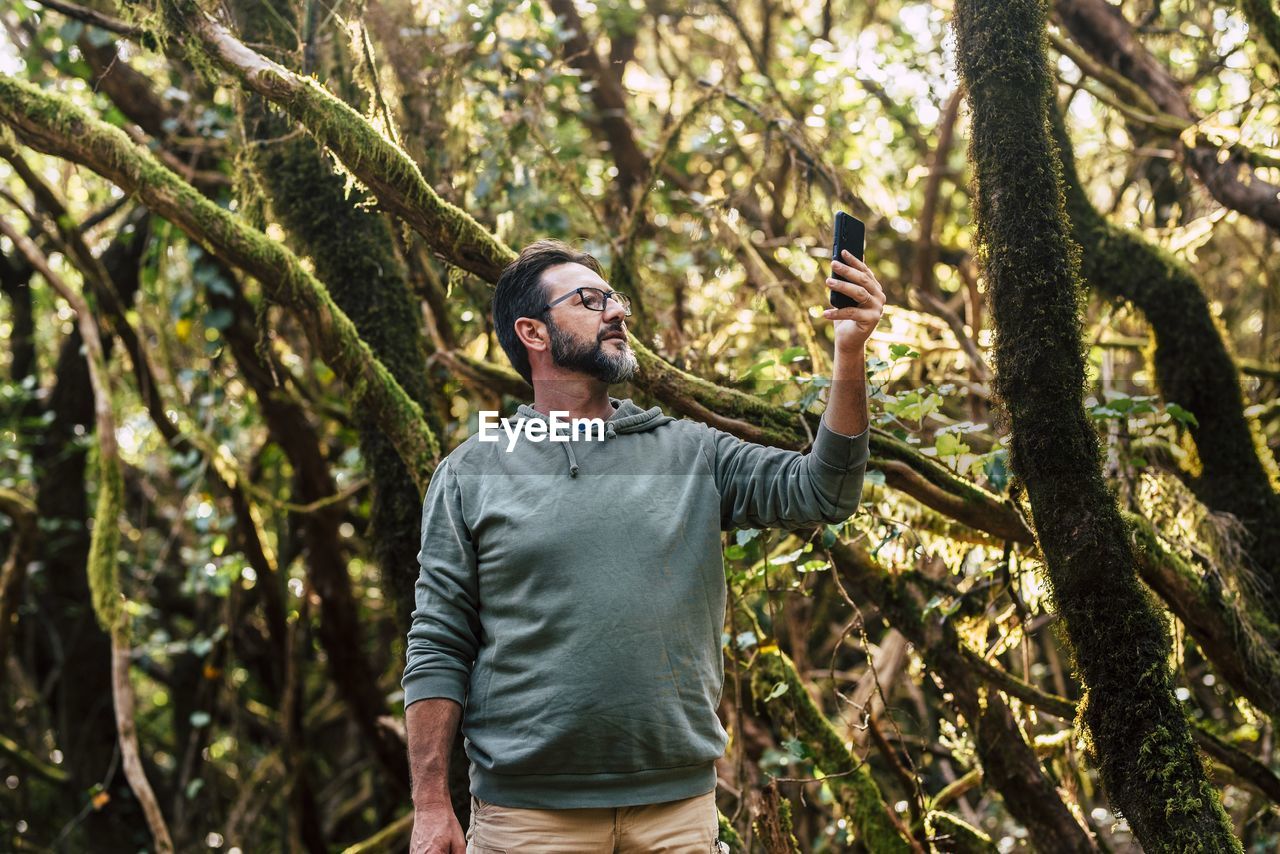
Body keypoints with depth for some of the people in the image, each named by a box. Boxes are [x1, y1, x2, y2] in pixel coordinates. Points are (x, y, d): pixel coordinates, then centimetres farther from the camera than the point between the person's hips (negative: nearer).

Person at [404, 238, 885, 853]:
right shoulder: (471, 474, 4)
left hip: (678, 803, 2)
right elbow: (439, 647, 1)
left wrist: (850, 353, -14)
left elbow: (821, 492, -3)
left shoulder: (691, 453, 9)